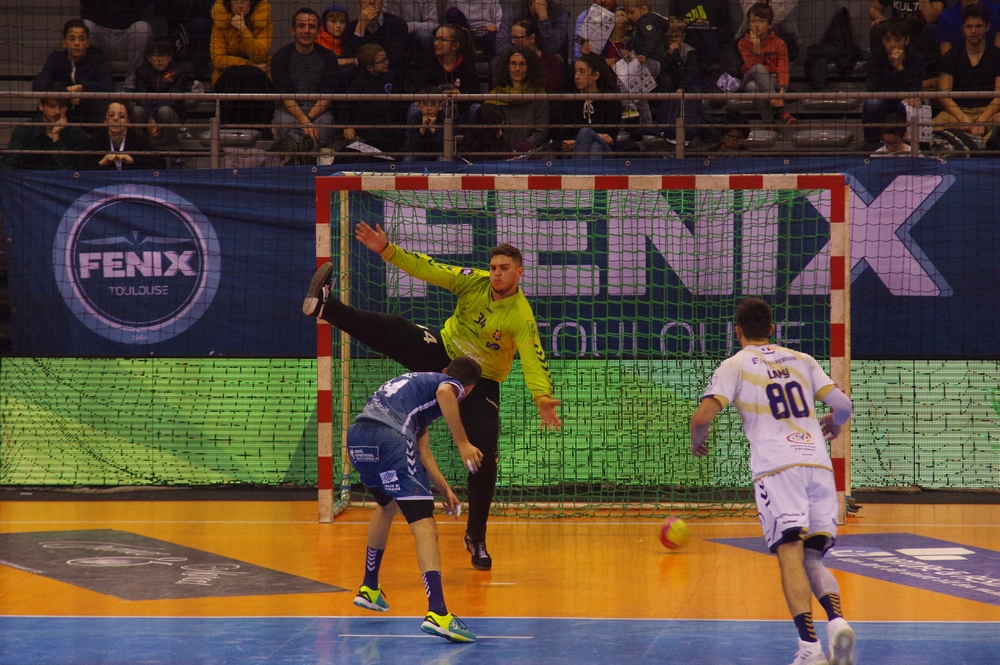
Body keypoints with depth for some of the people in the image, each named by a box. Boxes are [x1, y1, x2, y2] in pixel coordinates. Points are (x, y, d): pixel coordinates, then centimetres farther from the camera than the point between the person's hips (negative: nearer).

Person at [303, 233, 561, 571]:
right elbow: (429, 269, -17)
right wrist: (387, 250, -28)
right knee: (394, 330, -22)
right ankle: (324, 306, -26)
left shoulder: (521, 317, -25)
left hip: (482, 382, -3)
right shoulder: (473, 281, -13)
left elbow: (533, 359, -36)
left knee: (484, 459, -7)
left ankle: (476, 538, 8)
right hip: (444, 352, 3)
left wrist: (542, 396, -54)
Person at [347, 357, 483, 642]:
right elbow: (444, 392, -14)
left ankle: (369, 589, 46)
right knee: (424, 525, -11)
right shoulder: (453, 386, 15)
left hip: (356, 436, 8)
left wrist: (444, 489, 41)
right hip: (389, 436, -8)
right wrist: (463, 443, -13)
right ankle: (437, 613, -26)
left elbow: (422, 452, 36)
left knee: (387, 505, 35)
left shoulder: (418, 380, 37)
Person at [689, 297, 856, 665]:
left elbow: (701, 417, -2)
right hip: (818, 463, 4)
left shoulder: (735, 365, 9)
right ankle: (837, 620, -16)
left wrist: (698, 442, 20)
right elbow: (843, 404, 15)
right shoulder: (801, 360, 21)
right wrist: (833, 424, 38)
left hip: (777, 467, -4)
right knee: (813, 559, 11)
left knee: (791, 558, -11)